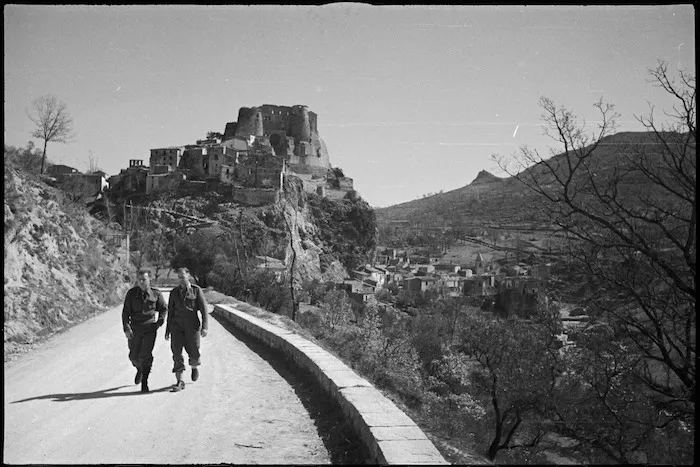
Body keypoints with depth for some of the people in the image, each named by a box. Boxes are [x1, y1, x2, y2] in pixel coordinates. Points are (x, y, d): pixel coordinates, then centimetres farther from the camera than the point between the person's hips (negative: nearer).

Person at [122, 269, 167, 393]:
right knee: (134, 356, 8)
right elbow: (125, 312, -4)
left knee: (146, 356, -12)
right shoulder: (131, 293, -3)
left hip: (150, 329, -2)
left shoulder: (156, 294, -2)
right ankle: (140, 370, 42)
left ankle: (144, 382, -4)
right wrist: (126, 328, -15)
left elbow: (163, 309, 13)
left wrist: (160, 322, -2)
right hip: (135, 329, 2)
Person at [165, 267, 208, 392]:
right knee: (177, 353, -11)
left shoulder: (196, 290, 0)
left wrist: (204, 327, -14)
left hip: (192, 325, -2)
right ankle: (179, 382, -10)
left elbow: (203, 309, -3)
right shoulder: (174, 292, 8)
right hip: (177, 325, 2)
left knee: (194, 354, 0)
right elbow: (170, 312, 13)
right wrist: (167, 330, 12)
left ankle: (194, 367, 36)